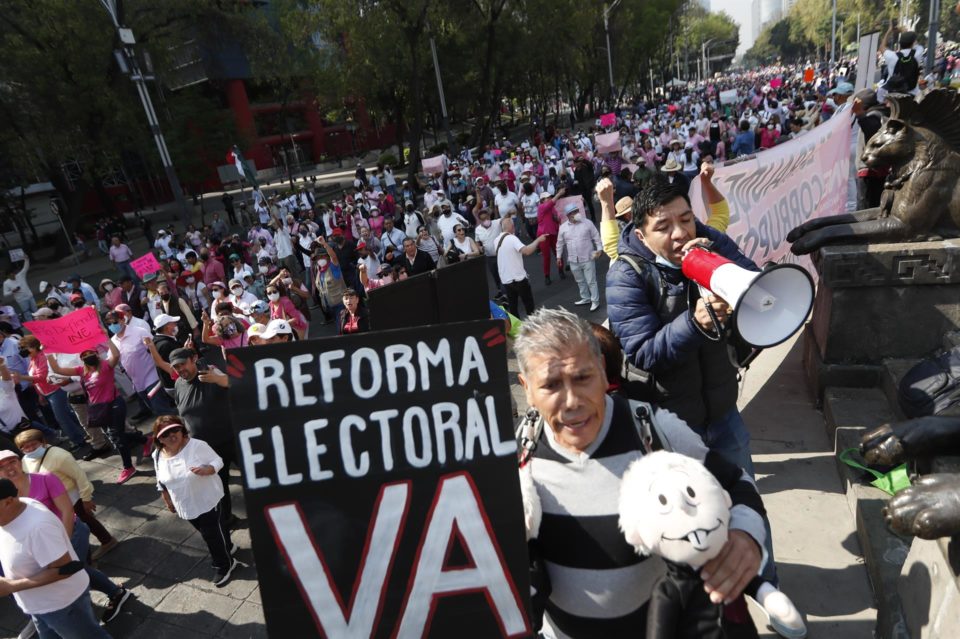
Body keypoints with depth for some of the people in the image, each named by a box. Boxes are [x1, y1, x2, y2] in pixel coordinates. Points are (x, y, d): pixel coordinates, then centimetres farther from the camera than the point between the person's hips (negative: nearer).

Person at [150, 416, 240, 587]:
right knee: (207, 532, 21)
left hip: (208, 500, -5)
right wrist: (168, 501, 13)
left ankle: (224, 565, 22)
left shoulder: (197, 445, -20)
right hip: (186, 506, 5)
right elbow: (162, 483, 9)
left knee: (212, 533, 1)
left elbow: (217, 461, -14)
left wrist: (205, 470, -33)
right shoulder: (158, 456, -5)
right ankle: (226, 548, 46)